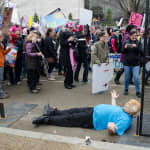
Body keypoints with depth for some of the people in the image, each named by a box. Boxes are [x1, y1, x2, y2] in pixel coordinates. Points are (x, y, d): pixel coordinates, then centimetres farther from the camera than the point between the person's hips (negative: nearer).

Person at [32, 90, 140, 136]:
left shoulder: (125, 120, -22)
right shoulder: (124, 111, 7)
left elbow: (112, 132, -33)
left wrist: (111, 127, -55)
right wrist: (114, 98, 35)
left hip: (92, 120, -9)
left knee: (70, 119, -4)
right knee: (74, 111, 12)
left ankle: (46, 120, 5)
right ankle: (53, 112, 26)